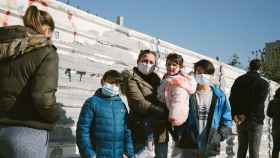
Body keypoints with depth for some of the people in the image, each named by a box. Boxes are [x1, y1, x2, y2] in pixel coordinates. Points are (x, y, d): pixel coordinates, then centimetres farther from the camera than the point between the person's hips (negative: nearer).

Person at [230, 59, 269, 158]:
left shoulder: (239, 80, 10)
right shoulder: (264, 83, -2)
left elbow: (232, 98, 0)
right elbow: (259, 102, -15)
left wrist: (234, 114, -8)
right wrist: (246, 115, -16)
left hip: (240, 120, 4)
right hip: (255, 120, -4)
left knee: (241, 149, 14)